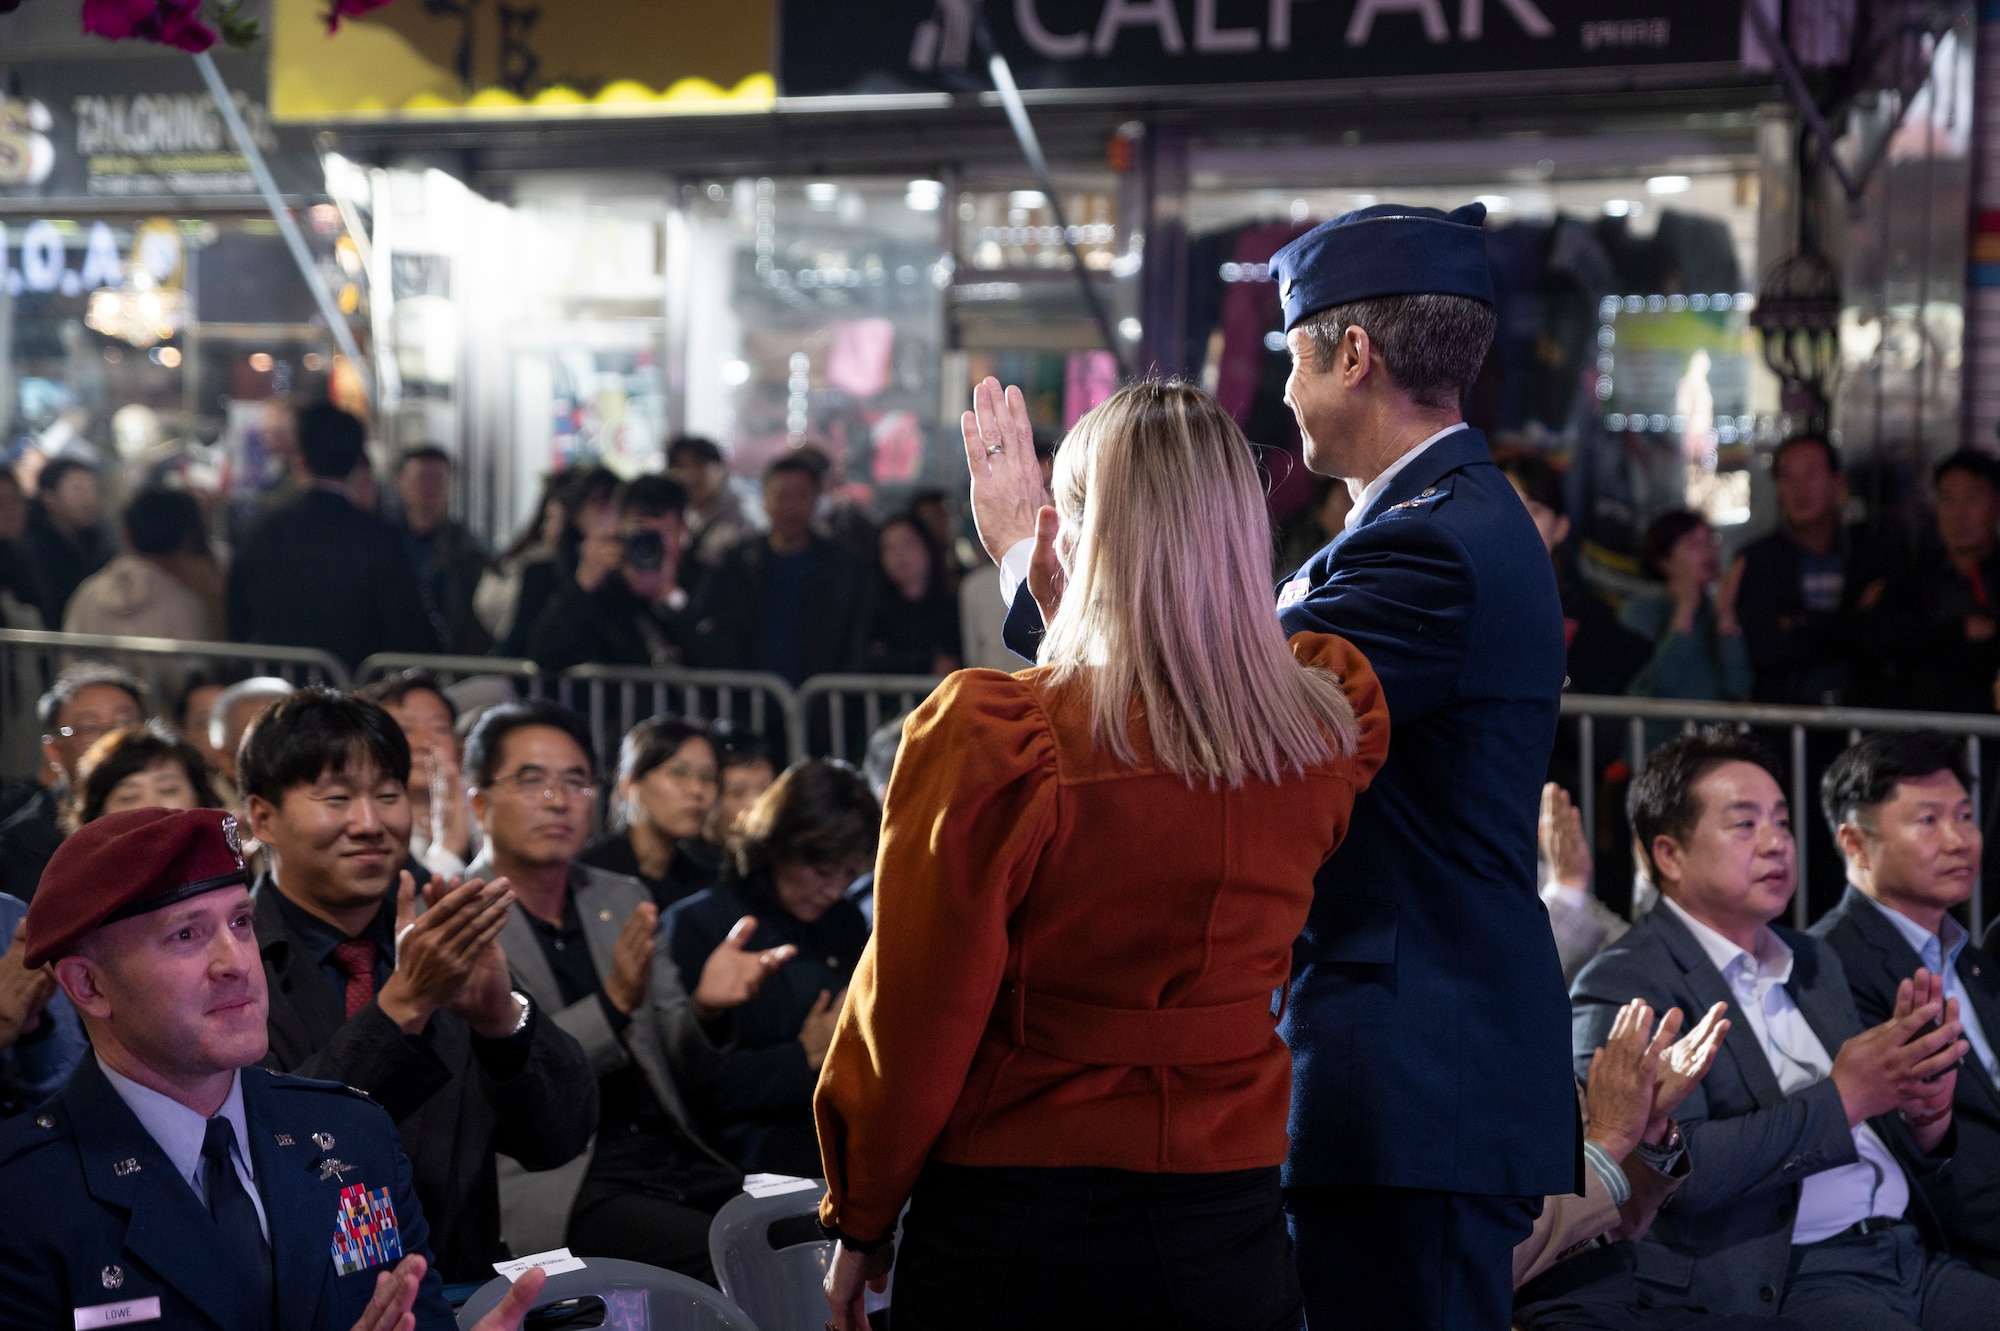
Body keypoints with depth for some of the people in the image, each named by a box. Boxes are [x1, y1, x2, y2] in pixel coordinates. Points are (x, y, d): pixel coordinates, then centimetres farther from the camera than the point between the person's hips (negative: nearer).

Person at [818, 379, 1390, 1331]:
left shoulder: (988, 740, -19)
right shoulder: (1327, 730, -5)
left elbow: (911, 1017, -11)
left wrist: (859, 1223, 2)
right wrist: (1049, 580, 27)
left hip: (1017, 1240, -4)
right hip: (1232, 1228, 4)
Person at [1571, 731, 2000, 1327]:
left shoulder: (1814, 961, 21)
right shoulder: (1625, 985, -3)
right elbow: (1681, 1171, -16)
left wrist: (1927, 1115, -1)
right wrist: (1843, 1097, -14)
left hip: (1908, 1254, 7)